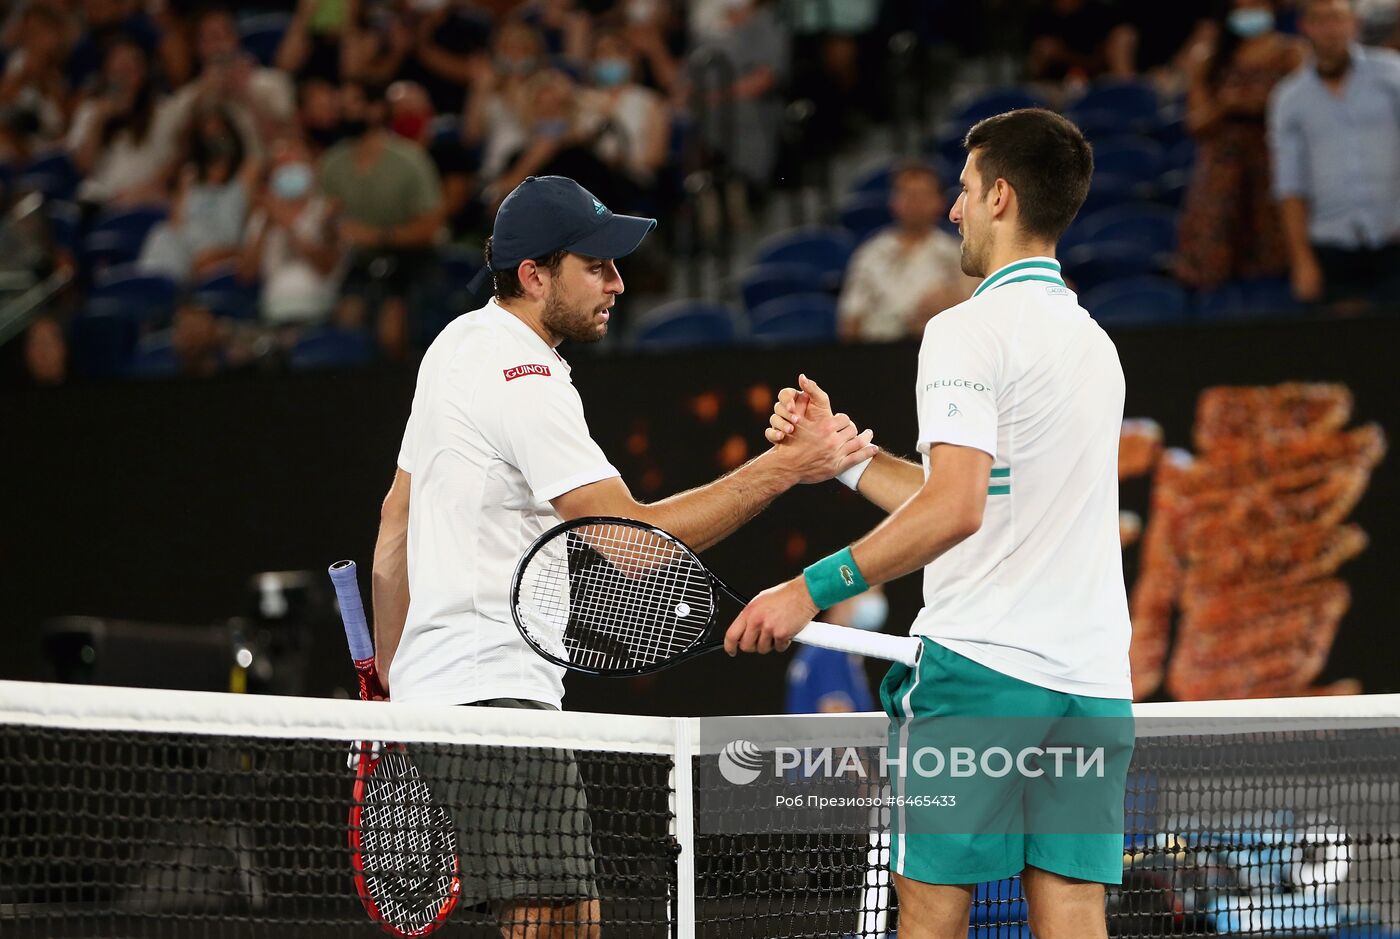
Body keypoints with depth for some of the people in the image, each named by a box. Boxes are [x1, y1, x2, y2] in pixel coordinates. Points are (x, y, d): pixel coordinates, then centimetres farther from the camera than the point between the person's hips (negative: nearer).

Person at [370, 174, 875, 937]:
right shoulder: (526, 384, -15)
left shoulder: (460, 344, 16)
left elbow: (395, 526, 23)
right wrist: (783, 469, -19)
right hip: (491, 697, -10)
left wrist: (390, 683, 29)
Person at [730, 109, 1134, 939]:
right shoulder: (1094, 343, 19)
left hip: (982, 667, -7)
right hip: (1094, 679, 7)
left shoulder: (970, 331, -7)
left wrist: (813, 590, -17)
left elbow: (954, 510, -20)